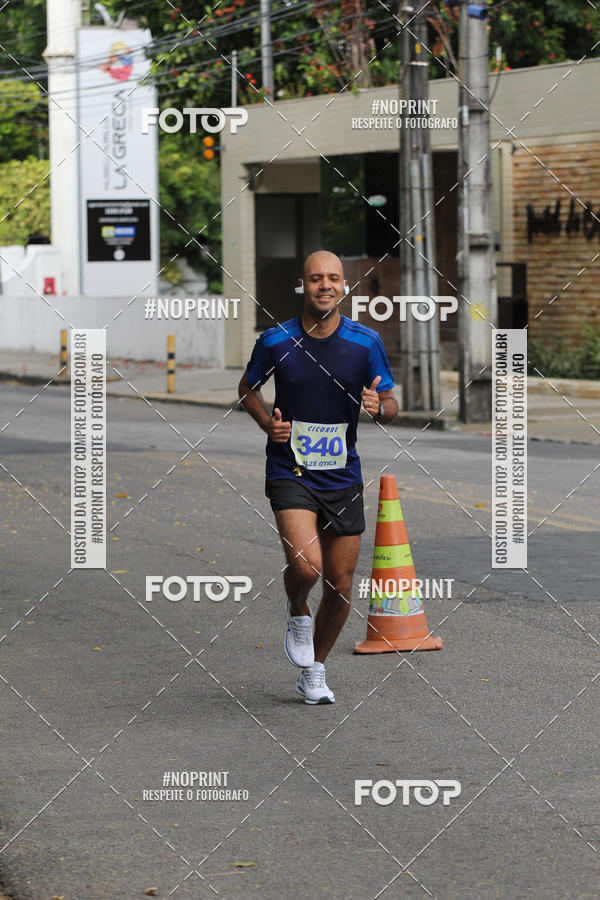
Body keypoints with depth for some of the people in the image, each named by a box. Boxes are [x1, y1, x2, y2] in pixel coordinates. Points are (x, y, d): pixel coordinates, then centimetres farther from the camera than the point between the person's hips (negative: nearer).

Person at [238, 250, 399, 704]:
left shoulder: (366, 342, -3)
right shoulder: (276, 341, -5)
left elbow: (390, 405, 5)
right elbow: (248, 388, 12)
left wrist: (379, 406, -19)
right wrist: (269, 423, -6)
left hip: (342, 477, 2)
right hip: (290, 473, -2)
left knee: (340, 586, 6)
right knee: (305, 564, -24)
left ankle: (314, 671, 28)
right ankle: (298, 613, 13)